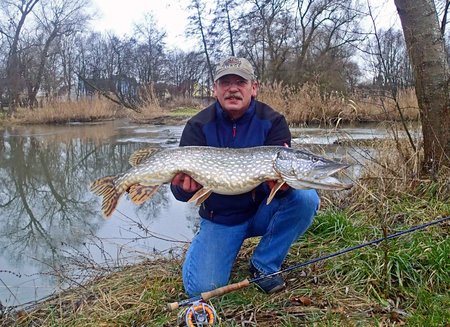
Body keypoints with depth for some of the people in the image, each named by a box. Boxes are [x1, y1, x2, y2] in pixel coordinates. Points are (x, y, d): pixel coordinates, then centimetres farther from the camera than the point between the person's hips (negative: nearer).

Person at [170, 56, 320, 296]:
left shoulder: (273, 122, -9)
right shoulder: (198, 126, -9)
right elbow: (182, 185, -14)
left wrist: (282, 184, -43)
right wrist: (185, 187, -38)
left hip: (262, 210, 1)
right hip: (219, 218, 0)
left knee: (305, 198, -27)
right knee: (201, 287, -16)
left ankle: (264, 266, -6)